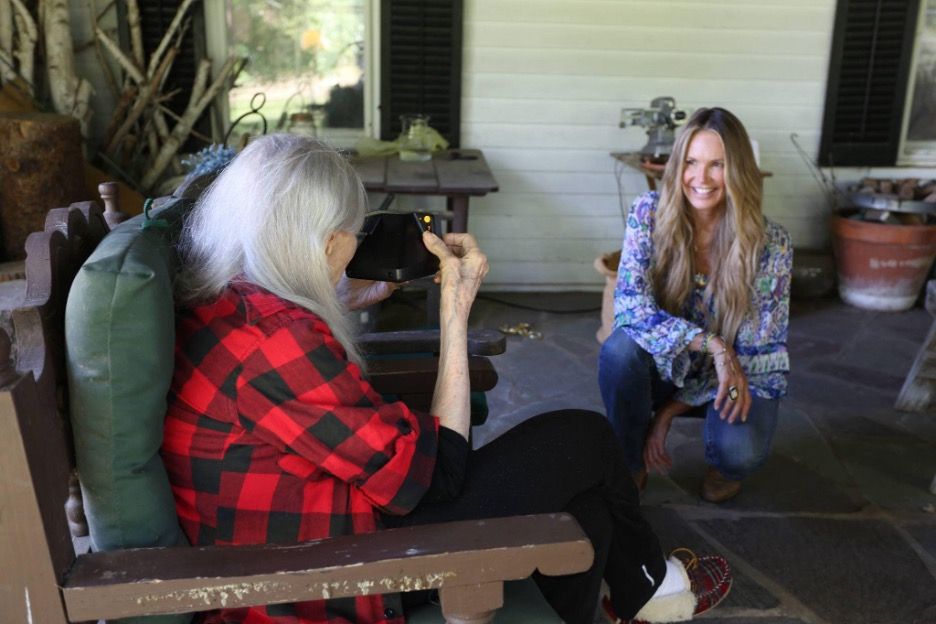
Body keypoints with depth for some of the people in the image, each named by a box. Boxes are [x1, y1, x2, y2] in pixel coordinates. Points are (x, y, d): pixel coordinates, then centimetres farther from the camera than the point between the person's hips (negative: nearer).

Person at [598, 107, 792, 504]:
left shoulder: (770, 244, -18)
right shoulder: (649, 214, -17)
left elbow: (759, 350, -14)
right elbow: (631, 307, -24)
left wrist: (671, 411, -18)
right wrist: (712, 345, -37)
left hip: (736, 377, -1)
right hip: (665, 365, 1)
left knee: (739, 452, -32)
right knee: (620, 349, -33)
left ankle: (725, 466, 10)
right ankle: (629, 468, -5)